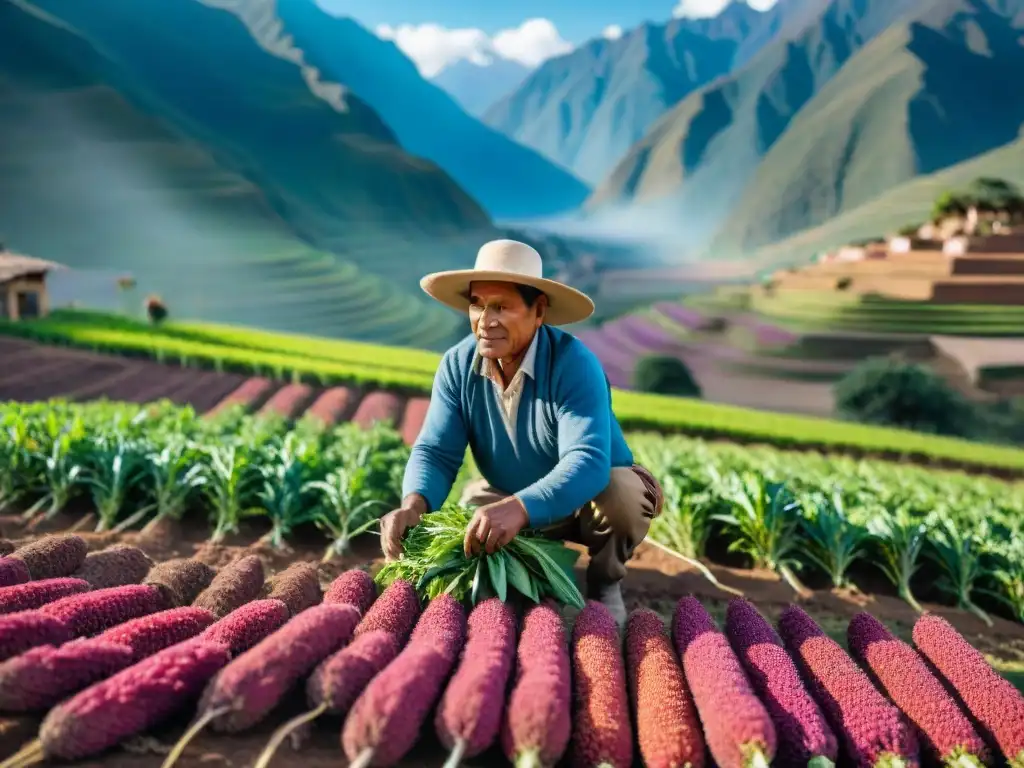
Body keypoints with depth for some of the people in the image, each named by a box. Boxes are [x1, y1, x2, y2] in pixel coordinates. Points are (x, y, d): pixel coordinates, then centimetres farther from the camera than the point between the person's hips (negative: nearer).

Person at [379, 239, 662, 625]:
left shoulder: (574, 364, -31)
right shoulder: (457, 365, -15)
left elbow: (587, 462, -42)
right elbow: (436, 451, -18)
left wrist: (518, 508, -59)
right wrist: (413, 505, -40)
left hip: (590, 498, -4)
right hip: (511, 501, 5)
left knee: (620, 494, -35)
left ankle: (605, 583, -2)